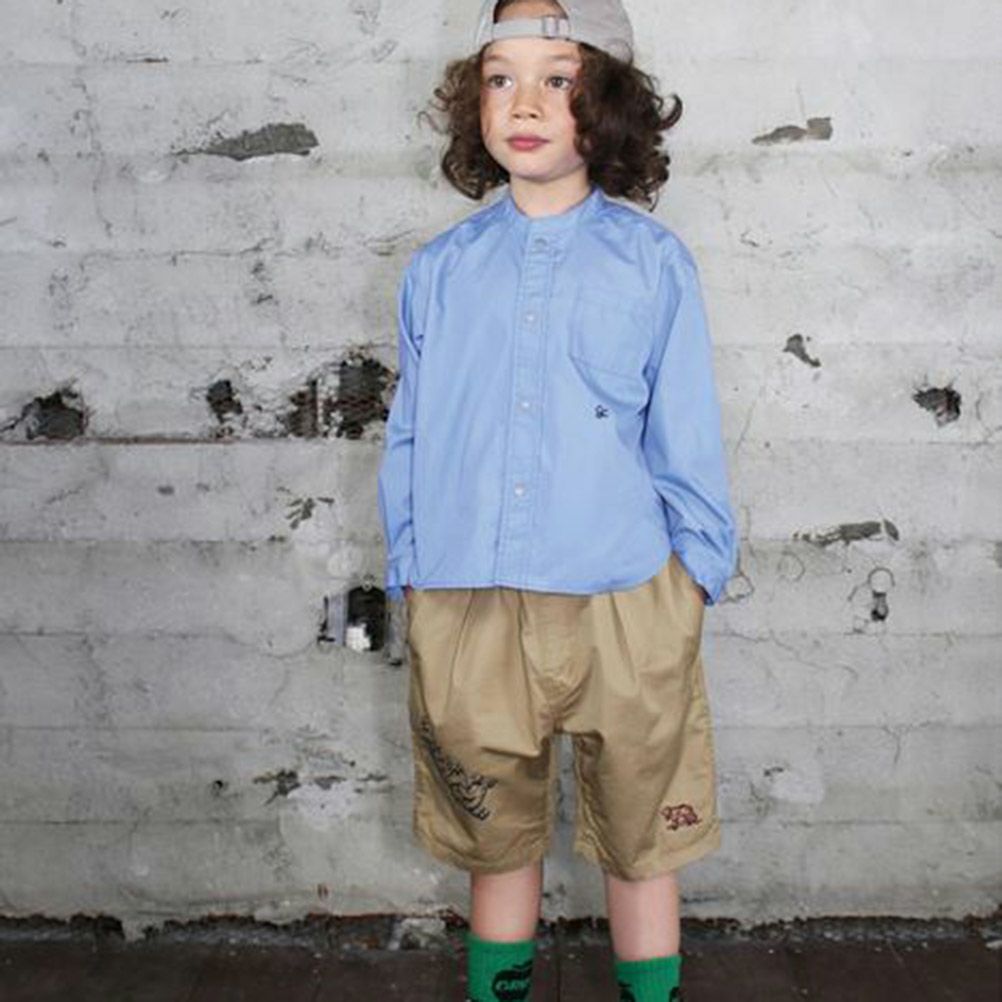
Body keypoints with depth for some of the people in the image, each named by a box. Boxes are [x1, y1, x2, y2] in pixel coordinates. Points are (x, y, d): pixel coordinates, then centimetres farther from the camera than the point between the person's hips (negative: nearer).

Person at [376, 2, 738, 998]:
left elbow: (686, 437, 2)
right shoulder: (439, 270, 5)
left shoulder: (653, 261, -1)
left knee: (639, 846, 14)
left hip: (625, 606, -1)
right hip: (466, 610, 2)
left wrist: (694, 573, 0)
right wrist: (413, 573, 6)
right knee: (496, 844, 17)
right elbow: (409, 440, 10)